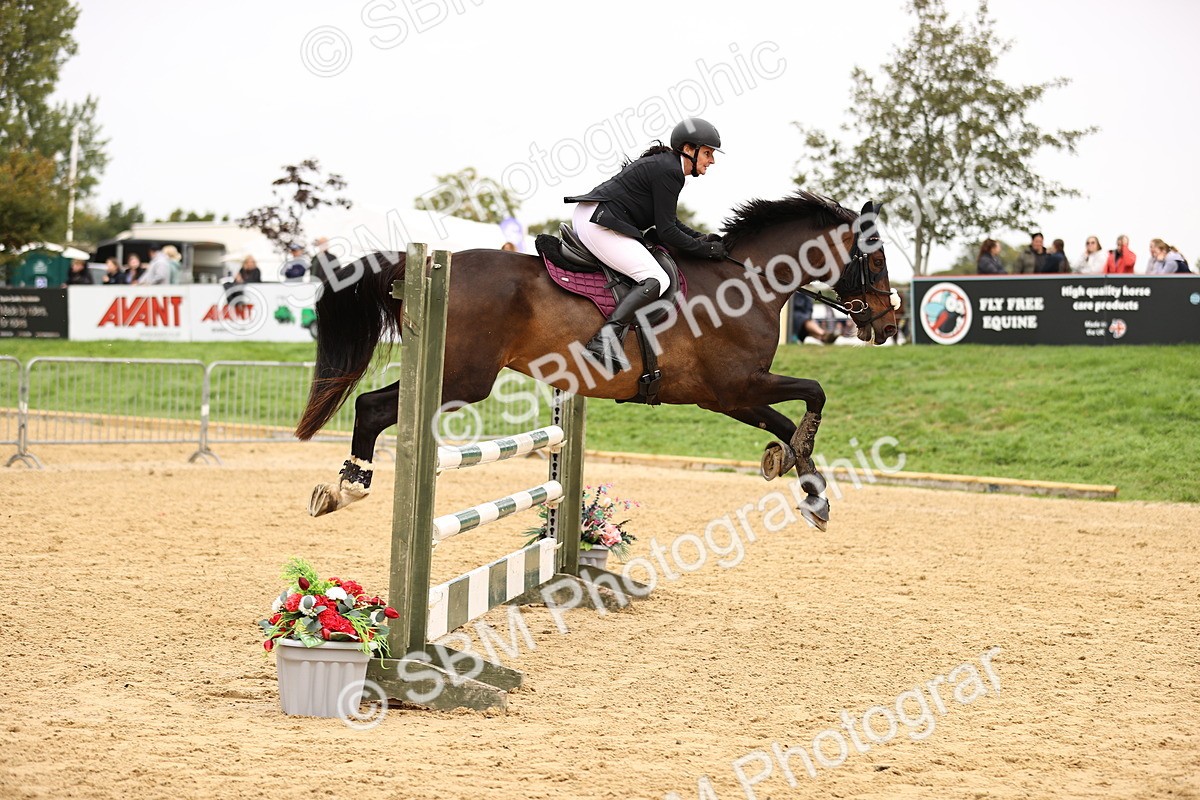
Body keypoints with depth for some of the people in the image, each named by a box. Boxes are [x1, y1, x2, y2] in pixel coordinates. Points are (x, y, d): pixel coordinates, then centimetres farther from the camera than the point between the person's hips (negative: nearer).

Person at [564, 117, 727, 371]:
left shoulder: (665, 163, 18)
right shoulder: (668, 171, -13)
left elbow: (669, 221, 28)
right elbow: (666, 231, -14)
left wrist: (702, 238, 16)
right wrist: (705, 249, -4)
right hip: (599, 224, -11)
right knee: (655, 280, -19)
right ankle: (606, 338, -34)